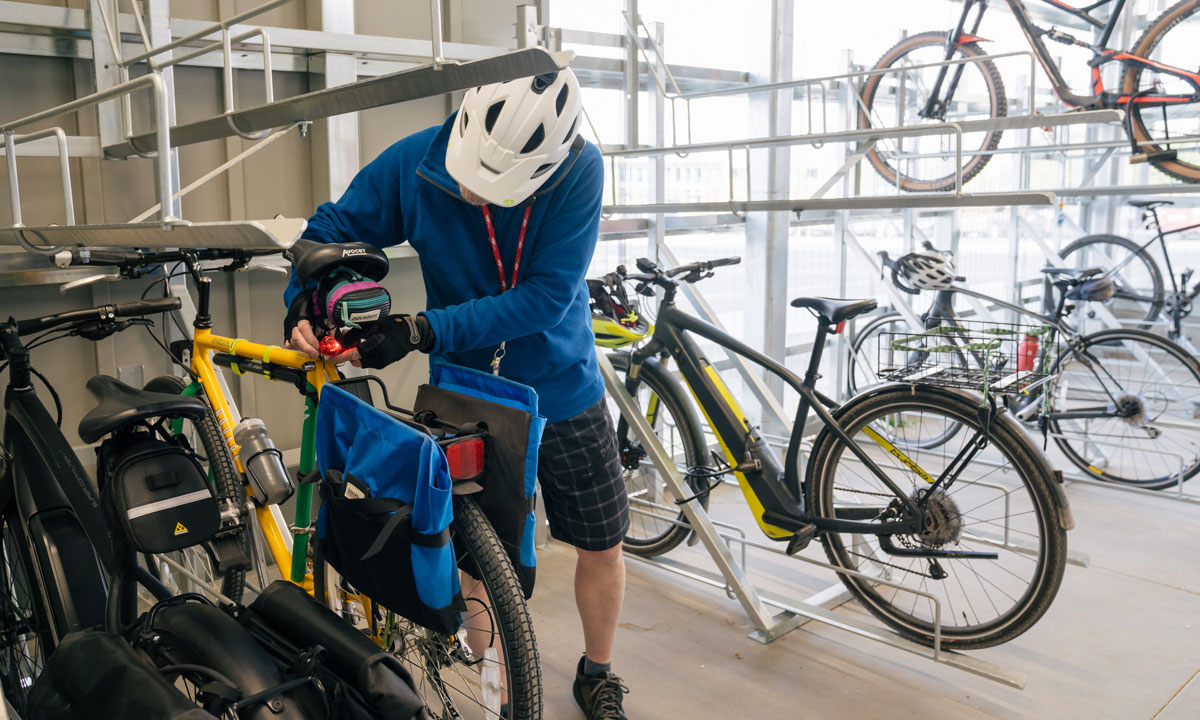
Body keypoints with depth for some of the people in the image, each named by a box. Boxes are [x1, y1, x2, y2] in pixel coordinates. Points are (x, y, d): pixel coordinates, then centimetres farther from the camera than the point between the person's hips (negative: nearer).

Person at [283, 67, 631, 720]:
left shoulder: (579, 173, -22)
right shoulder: (416, 163, -16)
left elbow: (546, 294, -26)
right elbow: (335, 226, -3)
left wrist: (424, 331, -33)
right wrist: (303, 301, -23)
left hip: (563, 391, 0)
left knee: (602, 544, 9)